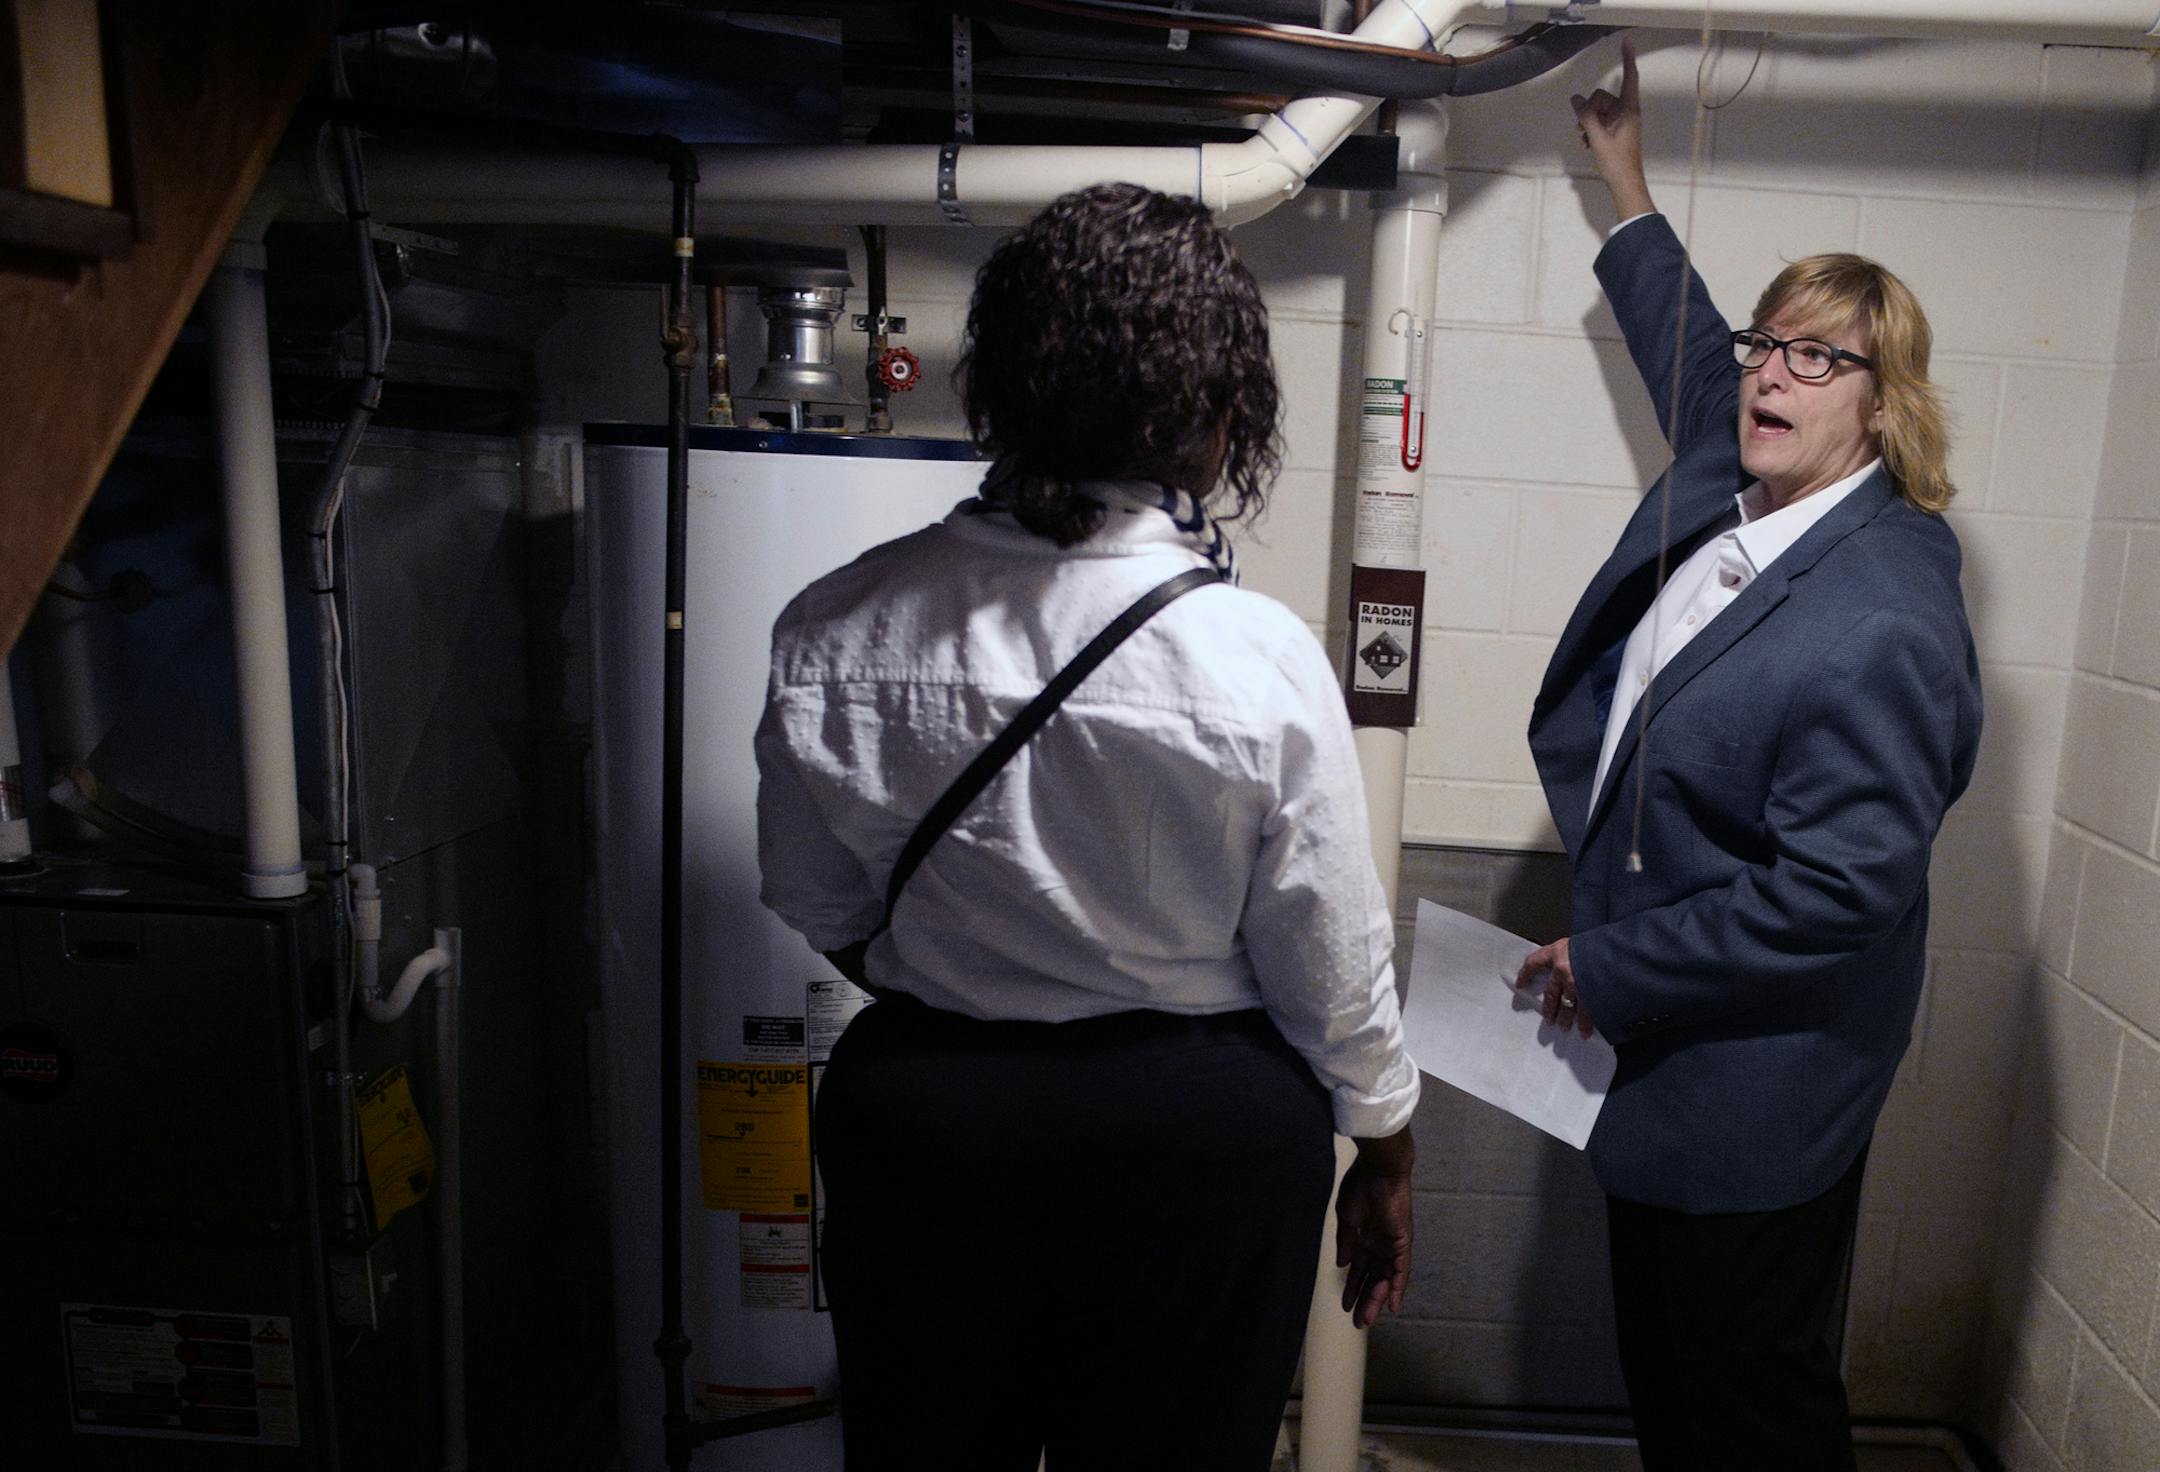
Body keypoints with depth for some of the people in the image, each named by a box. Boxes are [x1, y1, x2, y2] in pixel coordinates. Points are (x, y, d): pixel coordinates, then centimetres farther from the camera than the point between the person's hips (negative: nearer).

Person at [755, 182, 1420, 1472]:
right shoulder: (1255, 656, -21)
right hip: (1202, 1139, -2)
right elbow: (1335, 965, -10)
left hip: (914, 1117, 3)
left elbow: (821, 905, 2)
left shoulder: (838, 630, -12)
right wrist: (1387, 1160, 8)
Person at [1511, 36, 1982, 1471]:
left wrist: (1608, 971, -18)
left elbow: (1837, 890, -25)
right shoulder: (1727, 483, 4)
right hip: (1663, 1049, 9)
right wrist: (1629, 182, 35)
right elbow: (1689, 351, 26)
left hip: (1759, 1094, -9)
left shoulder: (1884, 624, -24)